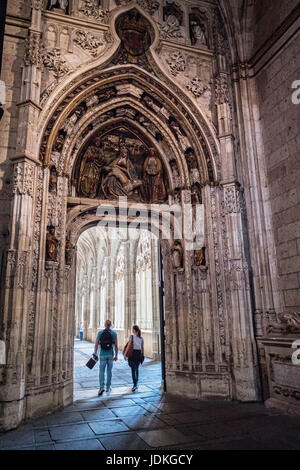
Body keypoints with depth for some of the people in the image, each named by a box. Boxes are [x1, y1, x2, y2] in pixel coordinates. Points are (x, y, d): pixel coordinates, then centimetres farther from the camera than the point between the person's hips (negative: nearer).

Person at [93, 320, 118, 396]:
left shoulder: (100, 333, -3)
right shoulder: (114, 333, -3)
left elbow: (96, 344, -2)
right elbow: (116, 345, -4)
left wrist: (95, 353, 8)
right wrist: (116, 355, 3)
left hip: (103, 355, -1)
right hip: (110, 355, 1)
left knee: (101, 371, 5)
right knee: (109, 371, 14)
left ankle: (102, 387, -9)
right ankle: (108, 387, 21)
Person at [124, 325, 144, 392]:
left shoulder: (131, 336, -7)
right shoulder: (141, 338, 8)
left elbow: (128, 346, -11)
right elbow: (142, 347, 11)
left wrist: (125, 354, -8)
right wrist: (142, 355, 19)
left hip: (133, 353, -5)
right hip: (139, 353, 5)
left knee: (133, 369, -4)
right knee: (136, 368, 17)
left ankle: (135, 384, -14)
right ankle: (136, 383, 22)